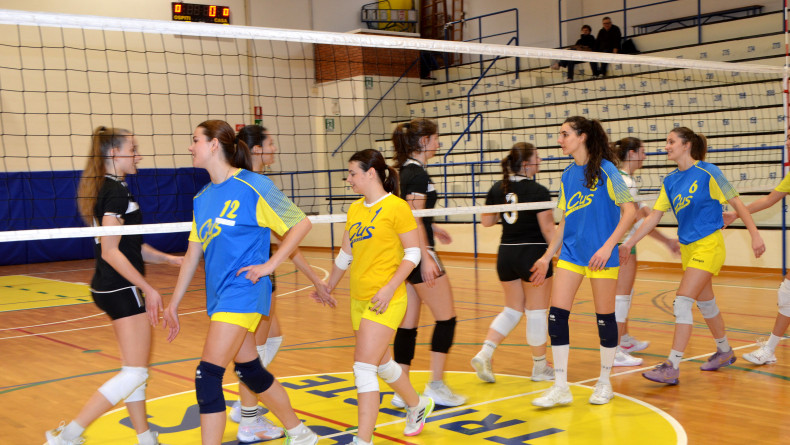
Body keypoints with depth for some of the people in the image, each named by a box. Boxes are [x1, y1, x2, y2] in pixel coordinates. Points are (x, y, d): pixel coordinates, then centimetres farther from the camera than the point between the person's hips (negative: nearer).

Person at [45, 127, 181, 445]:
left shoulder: (106, 188, 14)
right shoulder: (116, 192, -16)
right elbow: (110, 252, -21)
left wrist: (168, 258, 15)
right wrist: (148, 289, -19)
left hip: (110, 288, 10)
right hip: (122, 290, -10)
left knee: (135, 369, 16)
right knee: (135, 372, -7)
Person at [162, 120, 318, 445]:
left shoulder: (253, 186, -10)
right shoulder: (202, 198, 11)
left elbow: (301, 224, -7)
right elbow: (193, 253, 15)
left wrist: (269, 265, -12)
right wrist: (173, 303, 15)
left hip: (243, 290, -8)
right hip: (218, 293, 8)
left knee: (207, 376, -13)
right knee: (250, 371, 16)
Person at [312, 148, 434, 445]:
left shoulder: (396, 207, -10)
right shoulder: (355, 209, 10)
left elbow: (413, 253, -10)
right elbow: (345, 254, 20)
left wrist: (389, 288, -18)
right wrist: (327, 288, 23)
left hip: (385, 301, -8)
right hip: (359, 299, 8)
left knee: (364, 368, -11)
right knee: (381, 363, 20)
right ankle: (417, 405, 44)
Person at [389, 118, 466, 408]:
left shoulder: (404, 170, 13)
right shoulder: (417, 174, -15)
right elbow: (414, 220, -20)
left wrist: (433, 228, 34)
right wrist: (426, 258, -23)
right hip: (419, 254, -9)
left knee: (407, 324, 9)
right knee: (446, 318, 2)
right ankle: (436, 385, 8)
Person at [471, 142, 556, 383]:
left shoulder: (497, 189, 2)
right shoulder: (539, 191, -13)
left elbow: (486, 221, 9)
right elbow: (548, 229, -13)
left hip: (506, 254, 6)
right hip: (534, 254, -5)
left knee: (512, 309, 18)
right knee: (536, 312, 7)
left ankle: (484, 353, 2)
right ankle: (540, 367, 19)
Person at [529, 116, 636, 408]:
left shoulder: (605, 169, -7)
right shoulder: (567, 175, 11)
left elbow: (629, 211, -9)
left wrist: (608, 246, -17)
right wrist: (547, 257, 14)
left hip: (601, 255, -5)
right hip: (570, 253, 6)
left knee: (605, 317, 4)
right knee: (557, 314, -3)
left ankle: (604, 383, 22)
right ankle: (561, 388, 5)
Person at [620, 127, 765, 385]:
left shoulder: (707, 172, -11)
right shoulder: (670, 182, 7)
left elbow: (737, 203, -7)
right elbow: (654, 217, 8)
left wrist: (755, 235, -11)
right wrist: (629, 244, 2)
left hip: (708, 245, -7)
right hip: (687, 247, 7)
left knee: (682, 303, -15)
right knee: (705, 303, 19)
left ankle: (672, 367, -14)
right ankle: (724, 352, 39)